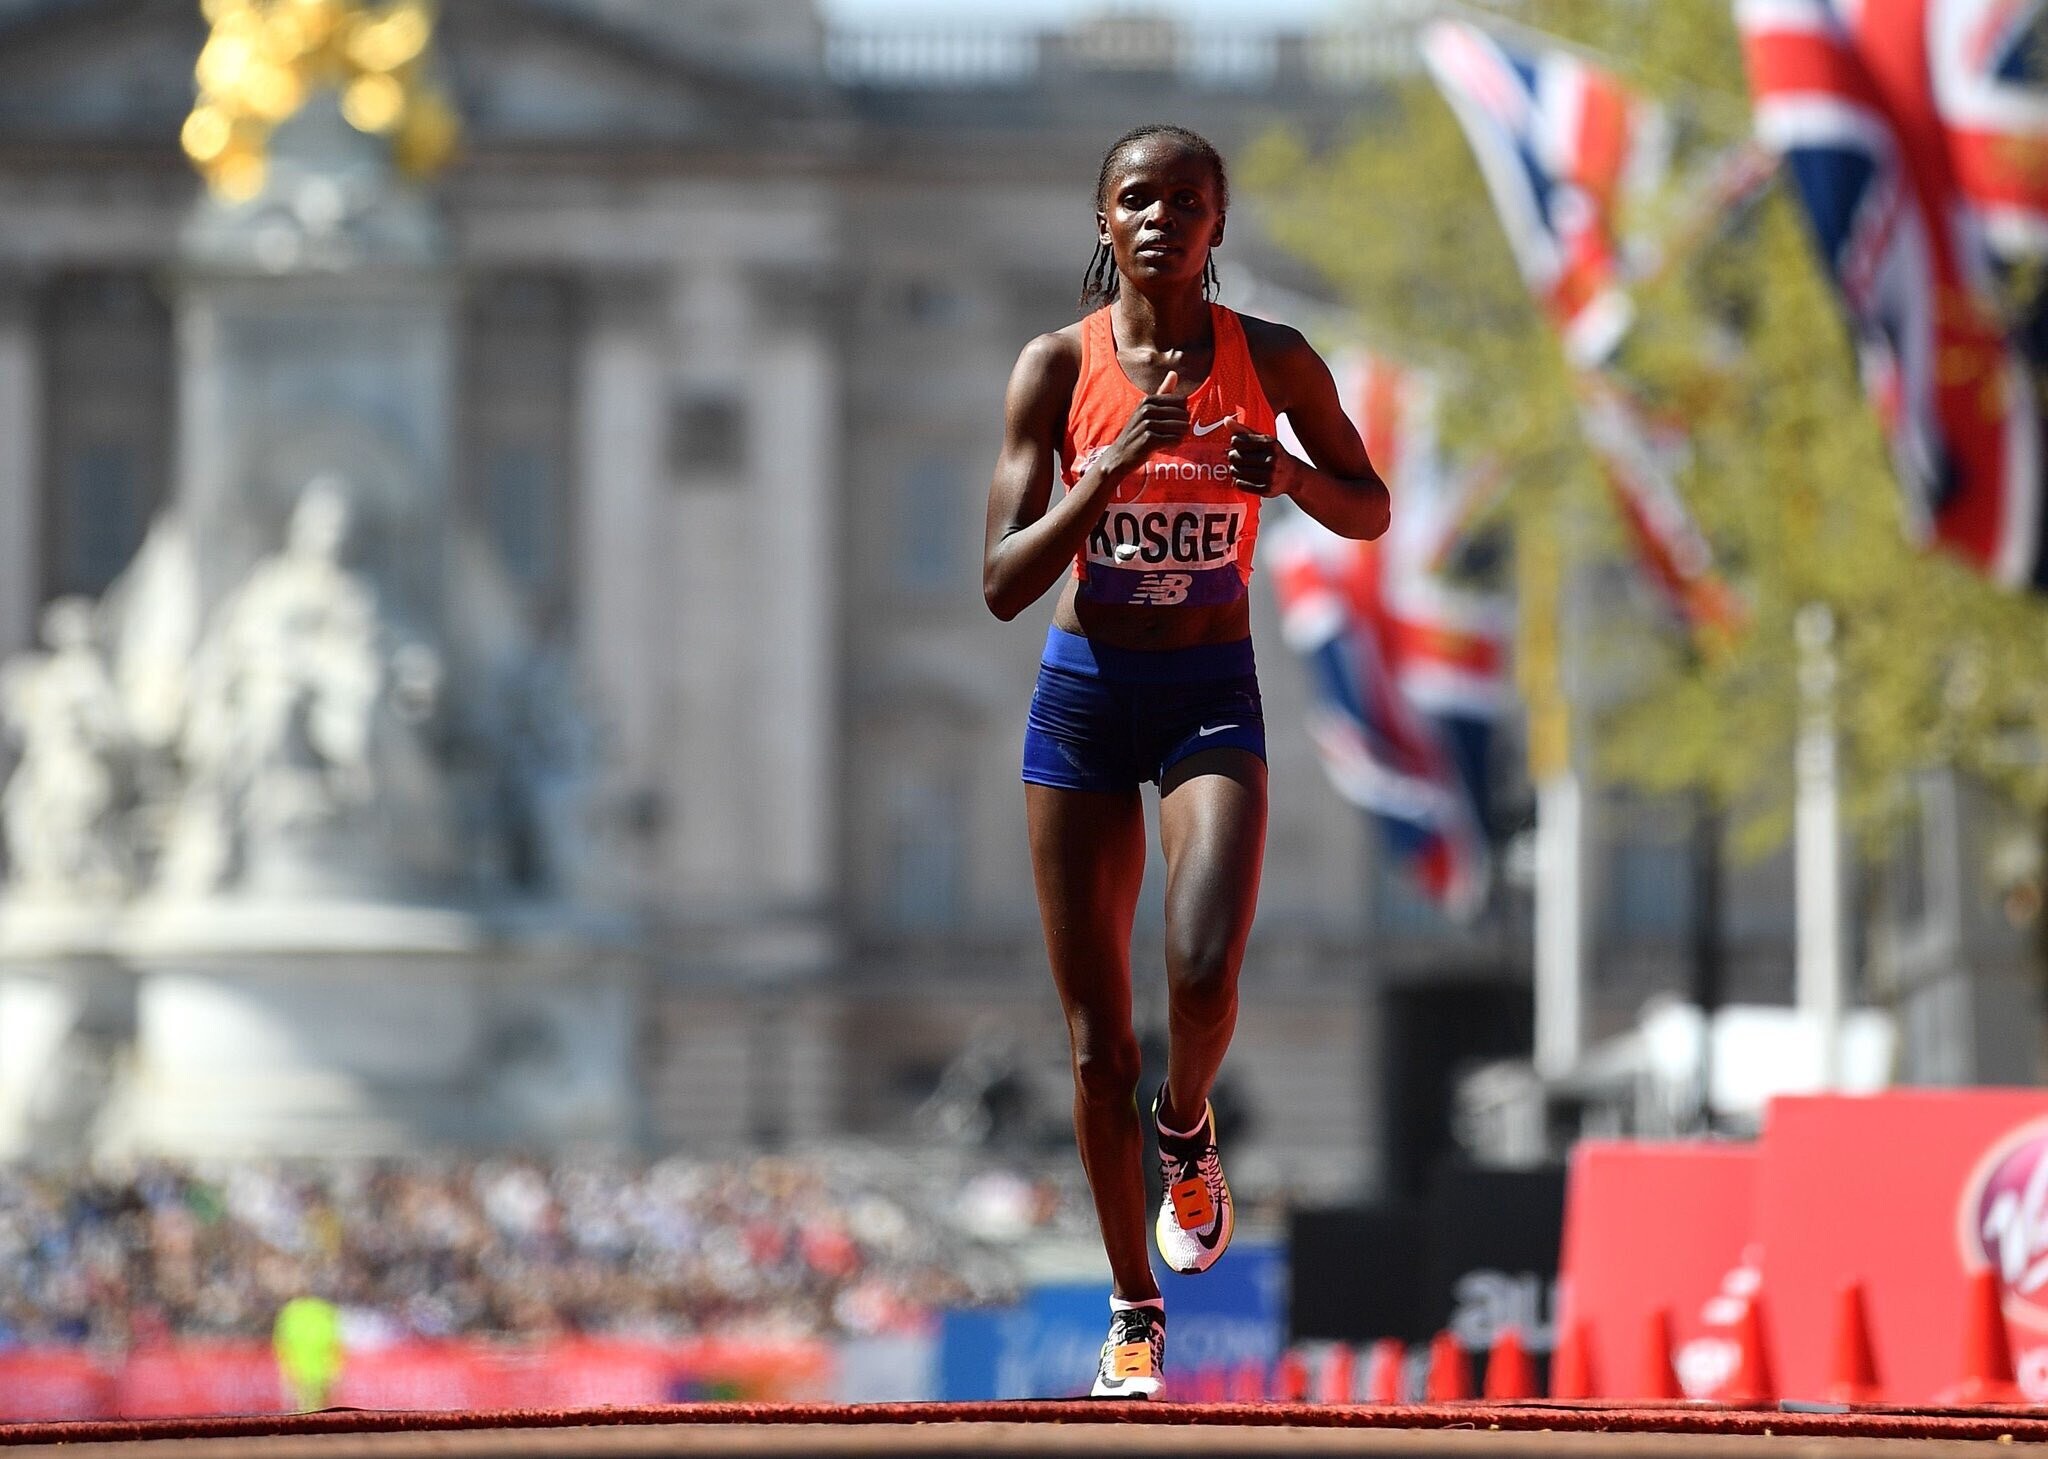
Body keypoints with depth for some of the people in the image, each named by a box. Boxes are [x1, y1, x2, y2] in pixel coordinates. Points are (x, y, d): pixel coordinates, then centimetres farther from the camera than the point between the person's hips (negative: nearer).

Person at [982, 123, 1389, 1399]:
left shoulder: (1273, 361, -3)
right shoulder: (1059, 367, -6)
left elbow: (1371, 510, 10)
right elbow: (1002, 585, -9)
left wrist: (1290, 478, -12)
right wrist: (1109, 469, -23)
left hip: (1214, 694, -1)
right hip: (1084, 690, 1)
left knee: (1204, 975, -24)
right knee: (1097, 1036, 3)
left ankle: (1187, 1134, 12)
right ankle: (1134, 1312, 18)